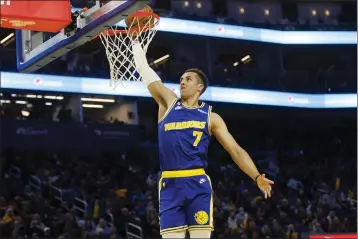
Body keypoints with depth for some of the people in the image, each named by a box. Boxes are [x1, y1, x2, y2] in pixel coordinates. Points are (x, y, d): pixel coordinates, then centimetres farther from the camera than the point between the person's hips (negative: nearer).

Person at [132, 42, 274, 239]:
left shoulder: (210, 116, 9)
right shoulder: (168, 103, 13)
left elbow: (235, 150, 7)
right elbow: (144, 70, 13)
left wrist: (257, 177, -4)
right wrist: (135, 40, 14)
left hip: (197, 184, -1)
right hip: (169, 185, 1)